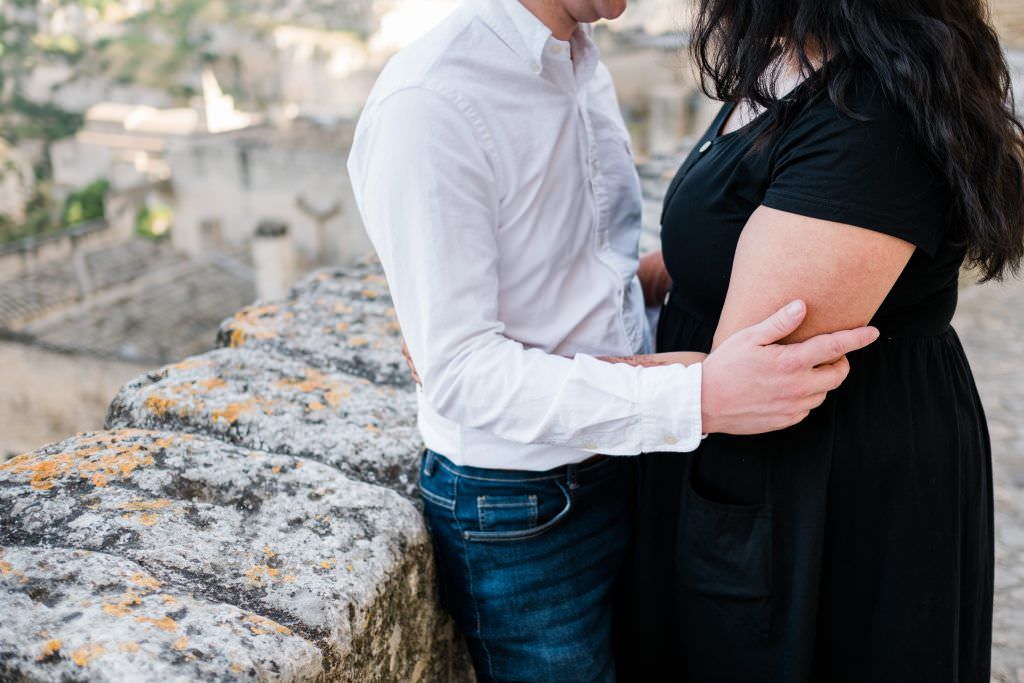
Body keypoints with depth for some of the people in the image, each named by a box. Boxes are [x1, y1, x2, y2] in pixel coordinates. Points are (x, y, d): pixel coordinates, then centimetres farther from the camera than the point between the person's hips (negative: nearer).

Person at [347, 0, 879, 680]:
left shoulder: (587, 68, 5)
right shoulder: (429, 106, -22)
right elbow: (459, 370, -26)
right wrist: (695, 399, -34)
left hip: (625, 464, 8)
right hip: (521, 513, -8)